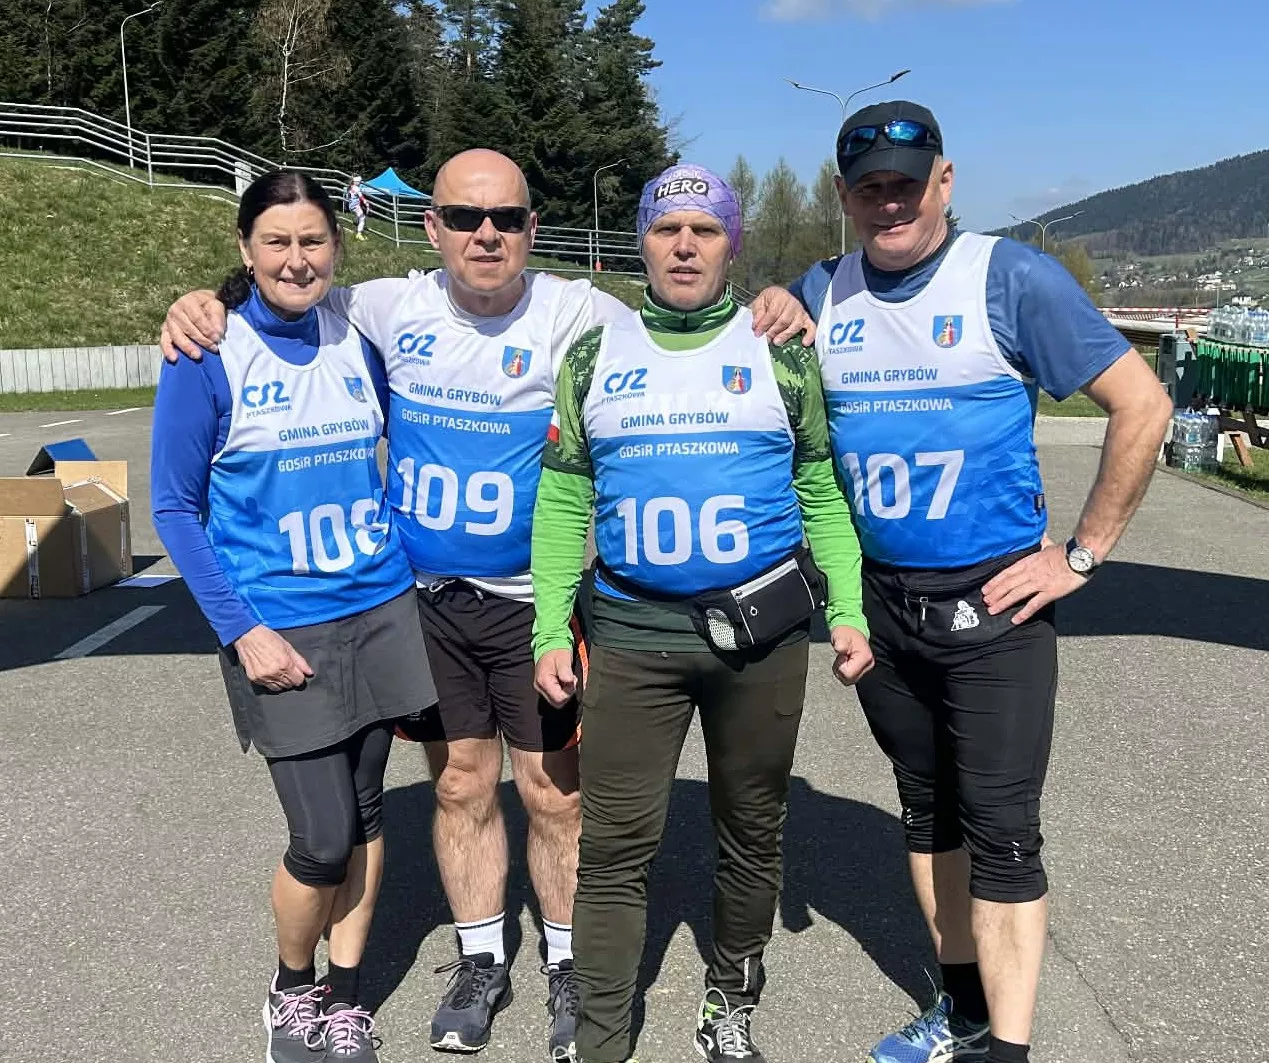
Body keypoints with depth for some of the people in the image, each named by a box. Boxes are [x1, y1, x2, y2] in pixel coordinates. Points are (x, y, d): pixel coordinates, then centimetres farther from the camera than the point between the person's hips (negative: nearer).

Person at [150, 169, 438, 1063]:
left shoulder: (358, 344, 2)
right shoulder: (207, 355, -9)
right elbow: (177, 509, -6)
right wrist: (242, 630, -13)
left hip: (381, 611, 4)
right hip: (281, 631, -4)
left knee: (365, 812, 11)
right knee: (323, 836, -3)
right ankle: (292, 987, 27)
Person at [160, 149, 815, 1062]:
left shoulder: (578, 314, -9)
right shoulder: (395, 309, -1)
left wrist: (768, 305, -25)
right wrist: (208, 301, -4)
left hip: (536, 602, -2)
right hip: (427, 601, 3)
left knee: (557, 794, 6)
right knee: (462, 786, 14)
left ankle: (569, 968, 28)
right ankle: (481, 962, 33)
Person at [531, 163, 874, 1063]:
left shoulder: (780, 354, 4)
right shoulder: (595, 357, 6)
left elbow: (823, 495, 6)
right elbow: (562, 505, 5)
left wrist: (847, 610, -5)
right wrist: (552, 631, -1)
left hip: (763, 630, 1)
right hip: (631, 633, 0)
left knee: (753, 832, 13)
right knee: (617, 847, 1)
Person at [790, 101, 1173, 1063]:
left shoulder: (1011, 278, -10)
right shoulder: (821, 294, 4)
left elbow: (1142, 406, -9)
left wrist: (1083, 555, -10)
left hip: (994, 604, -5)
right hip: (882, 604, 5)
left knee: (1001, 832, -3)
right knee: (927, 811, 16)